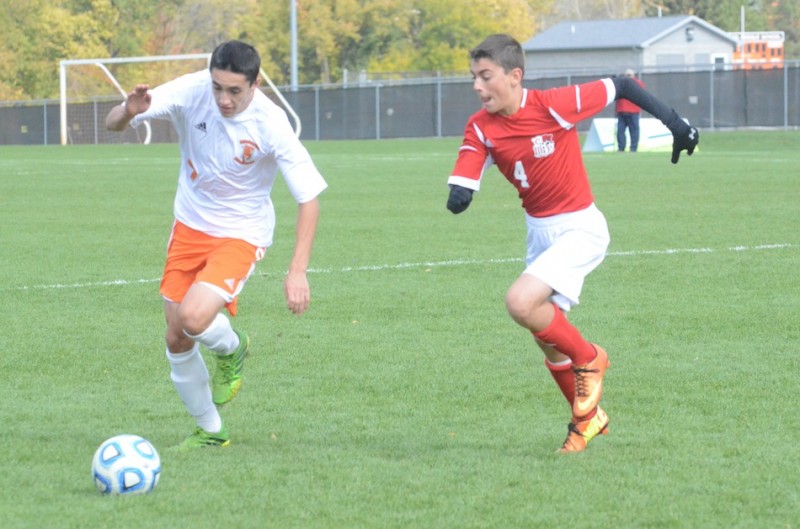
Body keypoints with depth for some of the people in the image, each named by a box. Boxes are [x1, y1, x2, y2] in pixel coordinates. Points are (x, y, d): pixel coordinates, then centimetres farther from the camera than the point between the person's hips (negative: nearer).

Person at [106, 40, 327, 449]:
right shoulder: (191, 92, -17)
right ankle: (209, 431, 26)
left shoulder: (270, 124, -24)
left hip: (241, 234, -4)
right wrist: (128, 112, -39)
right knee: (177, 341, 4)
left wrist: (298, 271, -27)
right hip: (189, 227, 4)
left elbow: (308, 197, -18)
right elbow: (112, 124, -13)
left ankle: (232, 350, 10)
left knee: (193, 317, -26)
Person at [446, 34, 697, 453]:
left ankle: (588, 359, 1)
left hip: (580, 229, -7)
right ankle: (588, 417, 36)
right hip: (539, 230, 7)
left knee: (521, 302, -25)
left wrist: (673, 122, -6)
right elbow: (459, 193, -14)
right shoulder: (480, 129, -6)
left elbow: (620, 87, -10)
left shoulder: (554, 105, -20)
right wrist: (459, 196, -38)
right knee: (546, 334, 14)